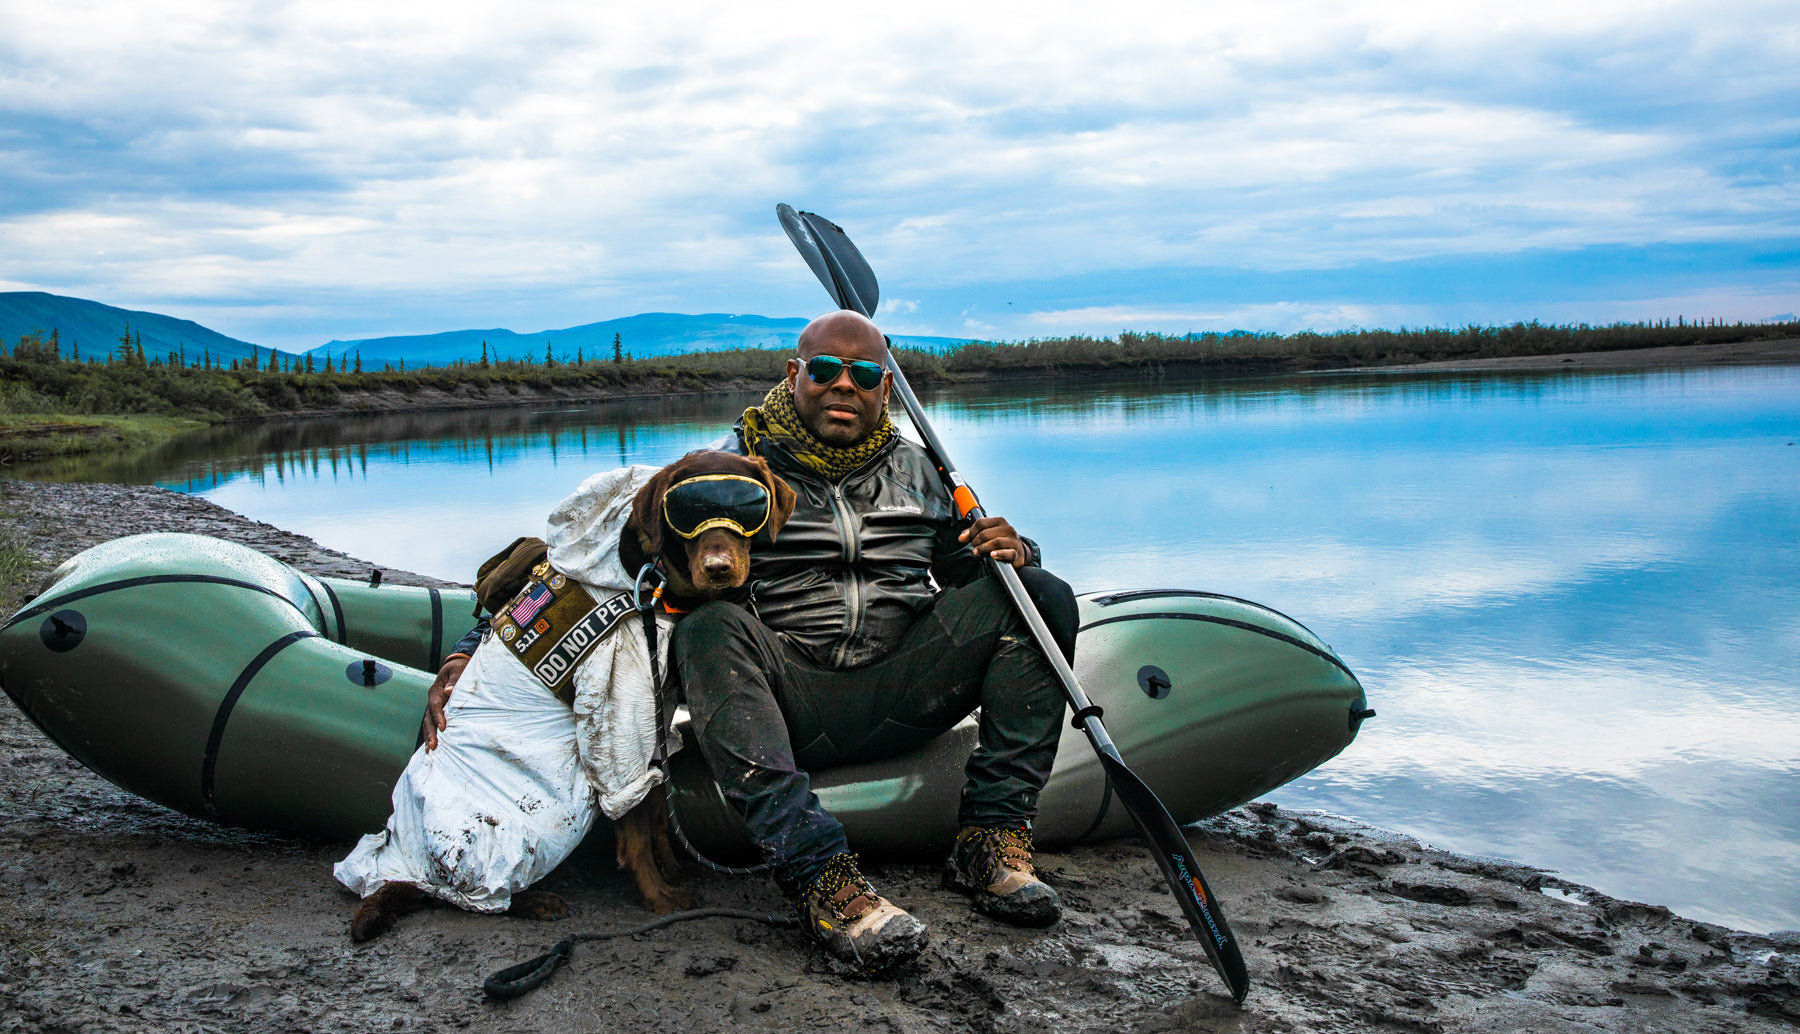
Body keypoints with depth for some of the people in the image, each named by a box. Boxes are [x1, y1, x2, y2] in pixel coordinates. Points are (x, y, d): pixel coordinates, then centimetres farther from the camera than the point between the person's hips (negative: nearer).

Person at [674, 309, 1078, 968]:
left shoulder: (912, 469, 17)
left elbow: (960, 562, 18)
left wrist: (1009, 552, -6)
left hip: (899, 694, 3)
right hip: (790, 704, -2)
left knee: (1041, 595, -14)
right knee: (709, 630, -34)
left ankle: (989, 839, -19)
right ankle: (819, 875, -42)